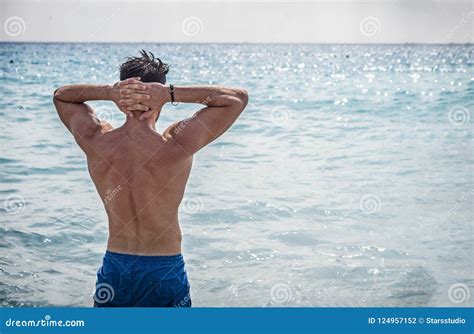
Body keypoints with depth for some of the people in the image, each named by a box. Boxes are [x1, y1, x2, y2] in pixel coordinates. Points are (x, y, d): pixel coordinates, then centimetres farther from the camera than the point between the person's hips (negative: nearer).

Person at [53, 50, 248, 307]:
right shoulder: (177, 146, -18)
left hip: (114, 268, 2)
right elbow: (239, 98, -7)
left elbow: (60, 95, 11)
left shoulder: (96, 141, -10)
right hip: (166, 269, -2)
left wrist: (109, 92, -8)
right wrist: (171, 93, -16)